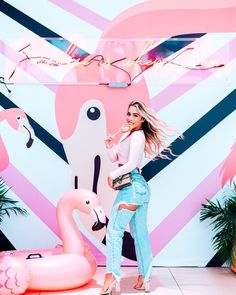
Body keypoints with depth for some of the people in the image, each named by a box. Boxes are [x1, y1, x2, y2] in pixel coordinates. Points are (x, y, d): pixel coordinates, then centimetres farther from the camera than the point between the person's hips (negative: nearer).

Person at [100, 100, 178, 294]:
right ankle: (144, 278, 17)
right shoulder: (127, 134, 18)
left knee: (114, 229, -7)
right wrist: (110, 146, 1)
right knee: (140, 233, 10)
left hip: (132, 186, -10)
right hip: (139, 186, 10)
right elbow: (114, 158, 19)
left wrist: (113, 175, -7)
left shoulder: (137, 135, -9)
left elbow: (131, 163, -18)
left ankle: (111, 275, -5)